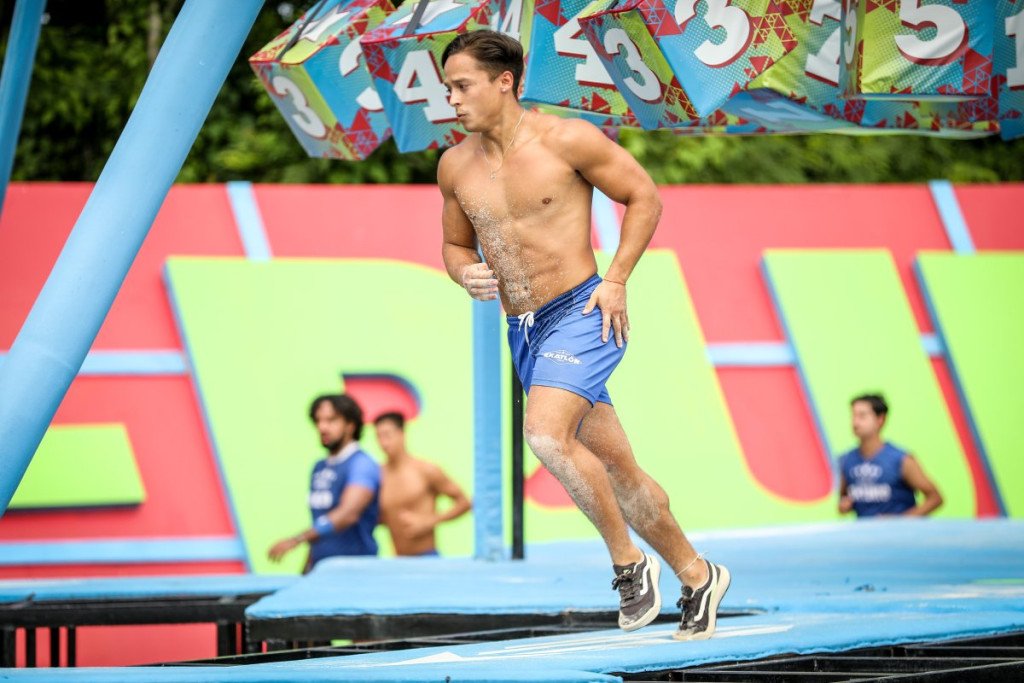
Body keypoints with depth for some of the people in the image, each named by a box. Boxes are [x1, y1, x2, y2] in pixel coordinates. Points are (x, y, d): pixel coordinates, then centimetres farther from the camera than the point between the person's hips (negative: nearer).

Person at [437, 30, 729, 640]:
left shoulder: (566, 140, -10)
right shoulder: (456, 166, 6)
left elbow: (645, 196, -2)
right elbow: (455, 245, 20)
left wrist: (616, 280, -10)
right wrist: (466, 274, -4)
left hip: (582, 314, -6)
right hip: (524, 332, 6)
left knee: (545, 432, -27)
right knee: (615, 469, 11)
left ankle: (628, 561, -13)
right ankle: (697, 576, 25)